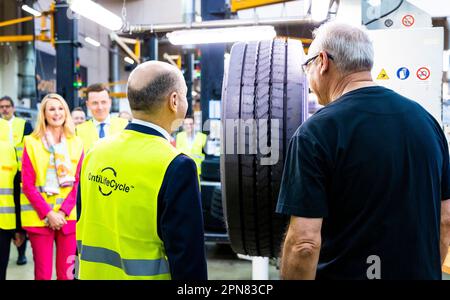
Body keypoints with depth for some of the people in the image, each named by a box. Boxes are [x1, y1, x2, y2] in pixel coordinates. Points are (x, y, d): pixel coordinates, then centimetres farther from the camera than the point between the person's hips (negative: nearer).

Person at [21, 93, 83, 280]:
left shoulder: (76, 144, 7)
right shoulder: (32, 142, 0)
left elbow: (78, 182, 4)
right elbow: (28, 184, -4)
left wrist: (63, 211, -8)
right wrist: (48, 213, -12)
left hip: (68, 216, 2)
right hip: (39, 217, -2)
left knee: (66, 272, 5)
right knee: (43, 273, 3)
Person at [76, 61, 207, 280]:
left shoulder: (95, 152, -3)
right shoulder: (176, 167, -22)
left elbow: (81, 232, 7)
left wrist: (87, 272, 18)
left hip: (92, 272, 6)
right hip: (146, 273, -5)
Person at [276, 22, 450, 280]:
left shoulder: (316, 132, -18)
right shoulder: (427, 120, 0)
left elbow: (305, 243, -22)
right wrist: (426, 271, 18)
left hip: (344, 272, -5)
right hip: (421, 272, 5)